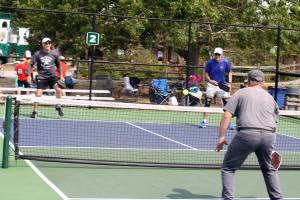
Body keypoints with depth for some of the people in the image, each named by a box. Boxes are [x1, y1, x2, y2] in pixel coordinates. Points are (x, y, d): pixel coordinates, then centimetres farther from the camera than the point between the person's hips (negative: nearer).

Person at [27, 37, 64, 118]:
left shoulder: (54, 55, 2)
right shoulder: (38, 54, -3)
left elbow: (58, 65, 18)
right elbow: (31, 64, 1)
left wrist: (61, 75, 12)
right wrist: (28, 75, -9)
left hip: (52, 76, 1)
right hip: (41, 77, -1)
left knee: (58, 89, -23)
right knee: (38, 94, -7)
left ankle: (58, 106, -3)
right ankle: (35, 111, 12)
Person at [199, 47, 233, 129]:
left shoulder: (226, 62, -5)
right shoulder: (210, 62, -7)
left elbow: (229, 73, 6)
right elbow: (206, 73, 3)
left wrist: (229, 83, -5)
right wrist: (210, 80, -15)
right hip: (212, 85, 0)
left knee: (227, 103, -3)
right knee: (207, 103, -4)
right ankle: (204, 121, 5)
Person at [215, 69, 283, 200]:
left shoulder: (240, 93, 13)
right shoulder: (269, 97, 24)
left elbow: (226, 116, 2)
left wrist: (221, 137, 4)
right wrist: (269, 147, 34)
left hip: (247, 133, -4)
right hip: (269, 134, 4)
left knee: (228, 168, 9)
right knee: (269, 169, 26)